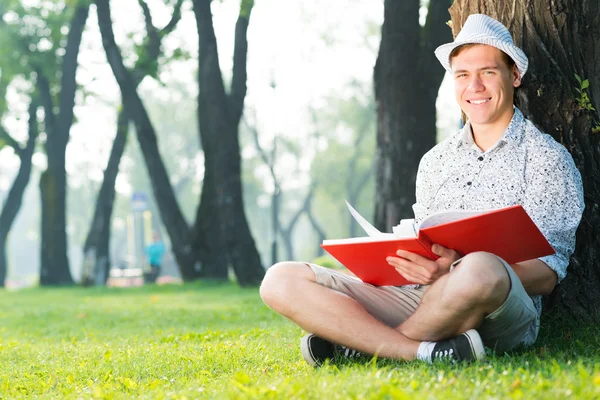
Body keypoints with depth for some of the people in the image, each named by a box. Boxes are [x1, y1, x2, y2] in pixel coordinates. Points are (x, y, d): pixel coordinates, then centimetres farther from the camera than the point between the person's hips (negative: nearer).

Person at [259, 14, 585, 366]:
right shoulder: (435, 162, 22)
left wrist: (453, 271, -21)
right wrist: (395, 258, -3)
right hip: (416, 300, 5)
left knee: (480, 270, -43)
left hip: (502, 318, -5)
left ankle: (359, 344, -18)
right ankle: (430, 353, -27)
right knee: (281, 280, -11)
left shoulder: (546, 158, 4)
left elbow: (545, 276, -5)